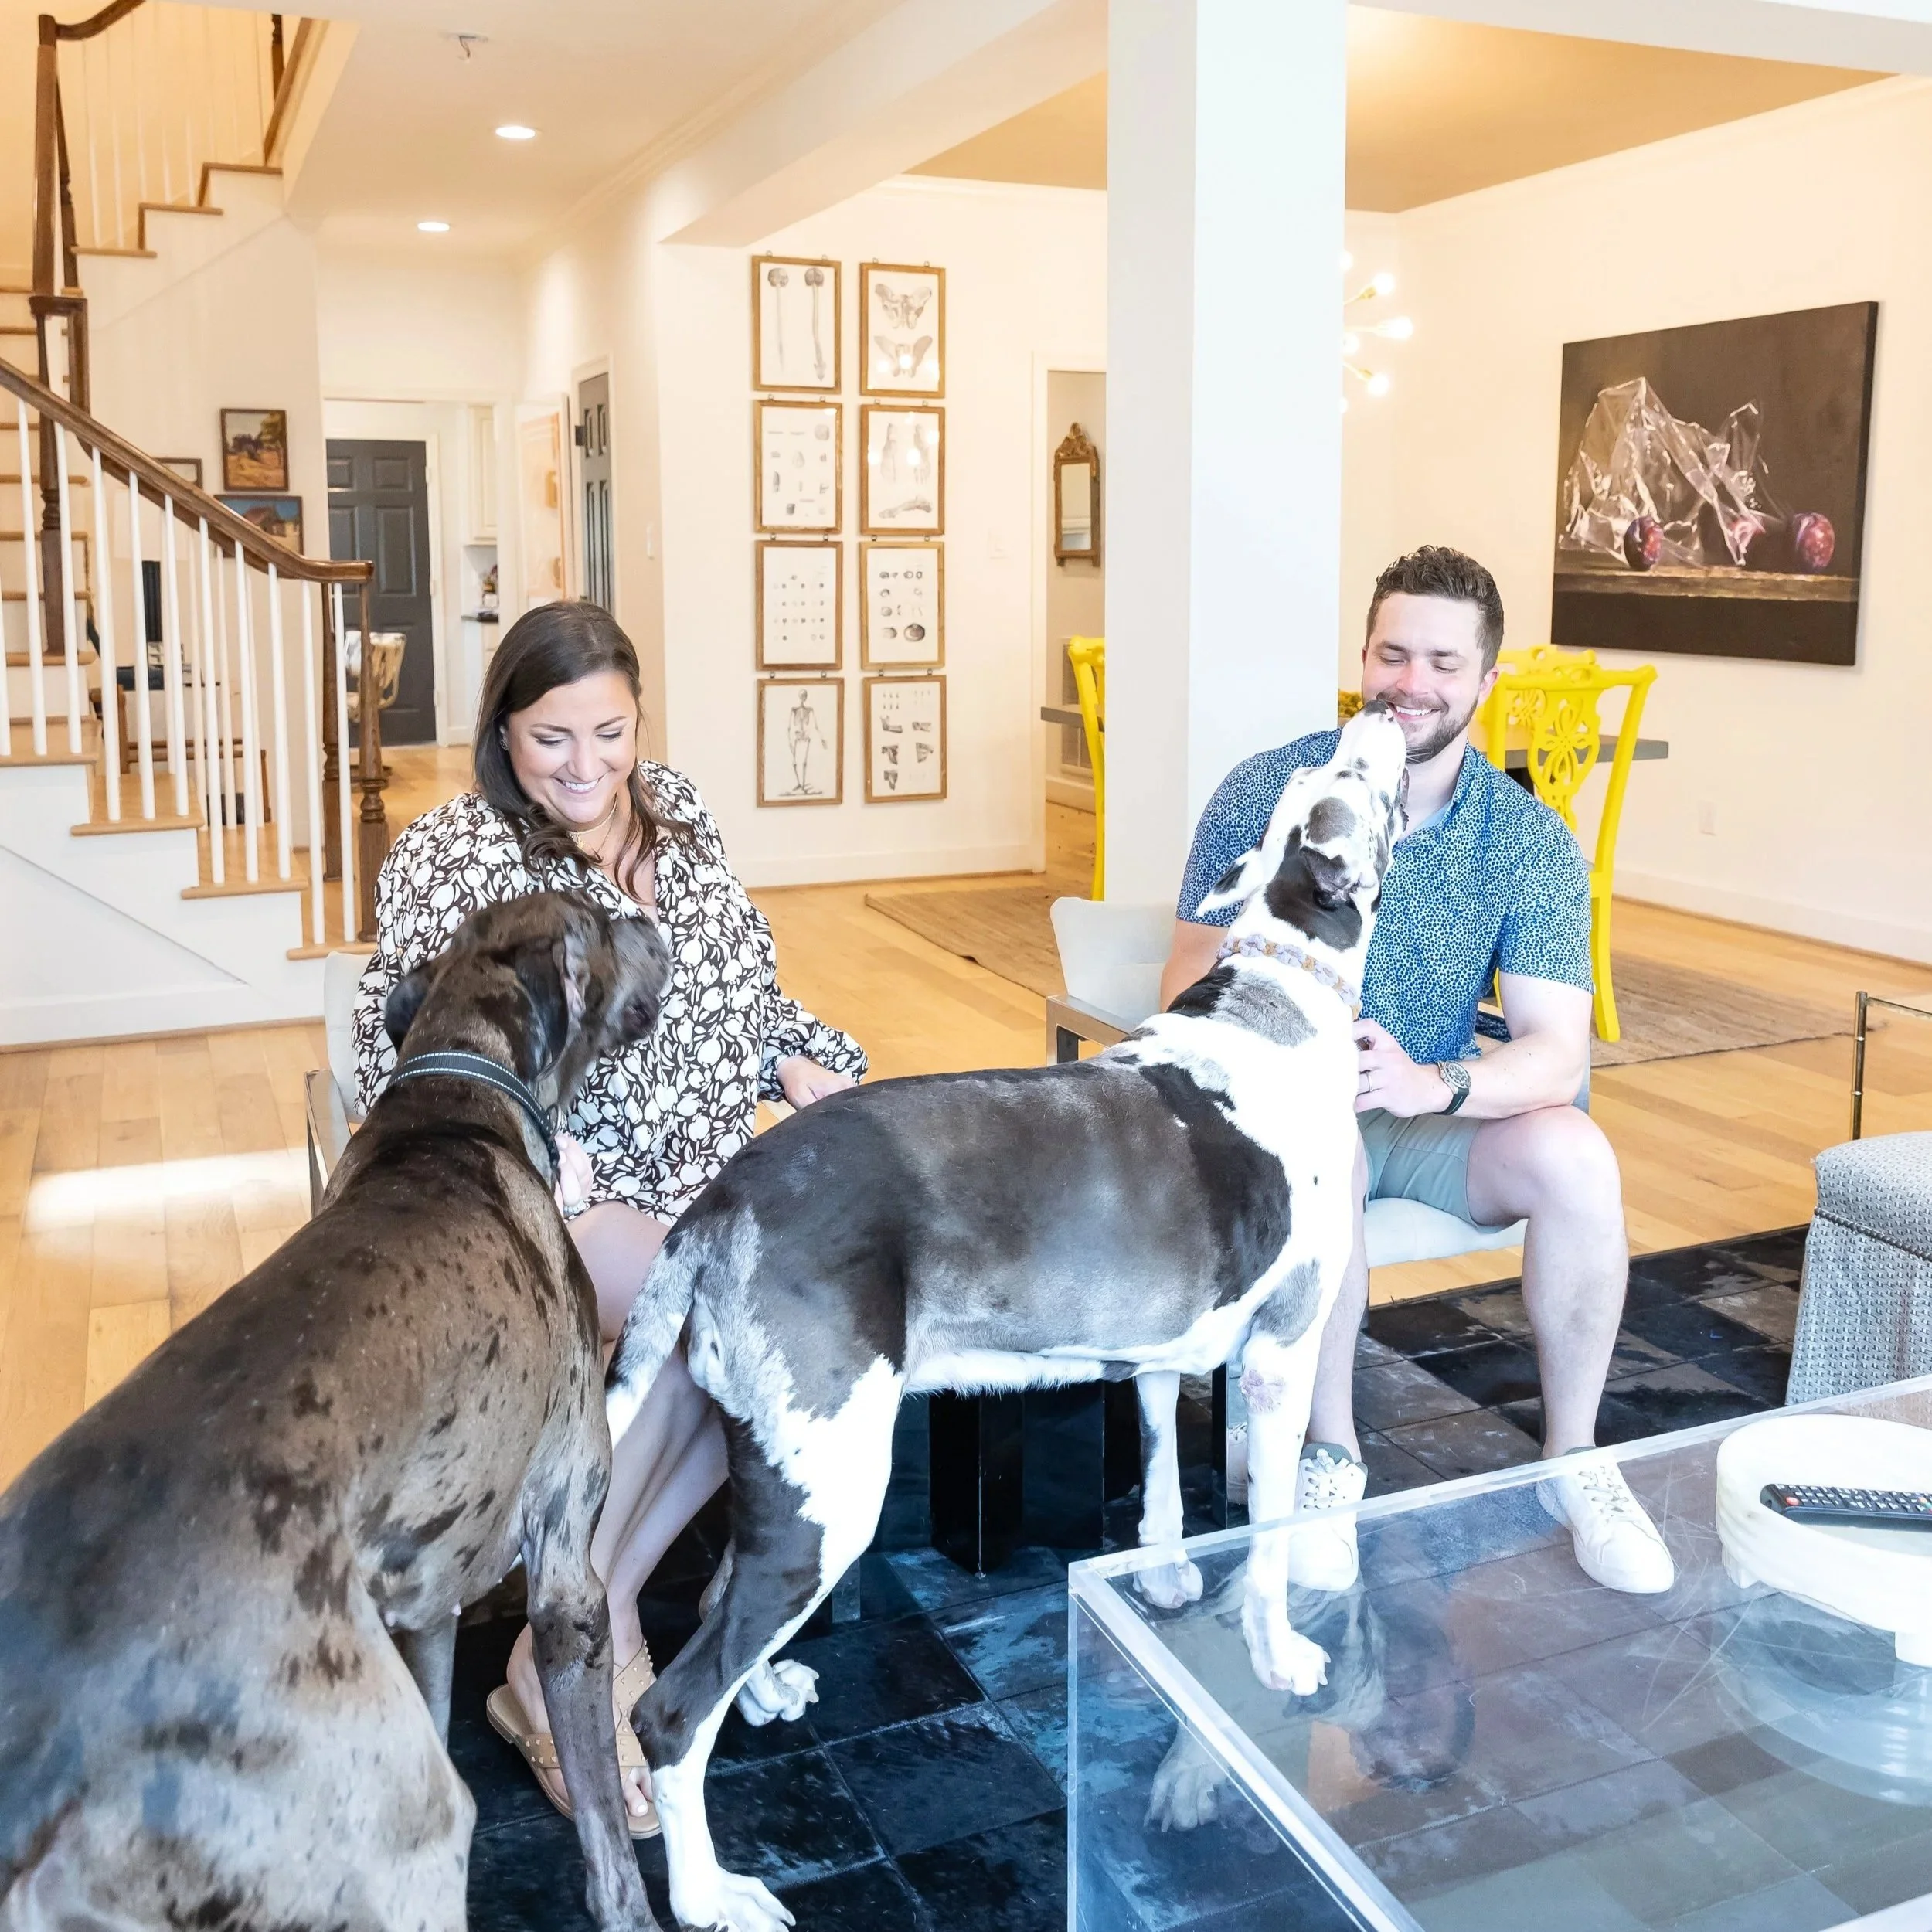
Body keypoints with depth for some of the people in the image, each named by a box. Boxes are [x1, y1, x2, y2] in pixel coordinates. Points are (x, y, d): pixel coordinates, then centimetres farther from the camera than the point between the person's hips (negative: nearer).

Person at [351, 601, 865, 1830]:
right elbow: (400, 1057, -13)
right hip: (550, 1198, -6)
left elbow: (742, 983, 19)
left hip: (702, 1177, 6)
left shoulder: (677, 811, 9)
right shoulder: (453, 856, -9)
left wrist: (798, 1060, 0)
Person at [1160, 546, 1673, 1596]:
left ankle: (1572, 1459, -3)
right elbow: (1188, 989, -11)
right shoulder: (1265, 792, -10)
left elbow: (1558, 1053, -15)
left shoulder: (1530, 840, -7)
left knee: (1575, 1155, -26)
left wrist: (1432, 1083, -36)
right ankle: (1331, 1451, -11)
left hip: (1440, 1115, 2)